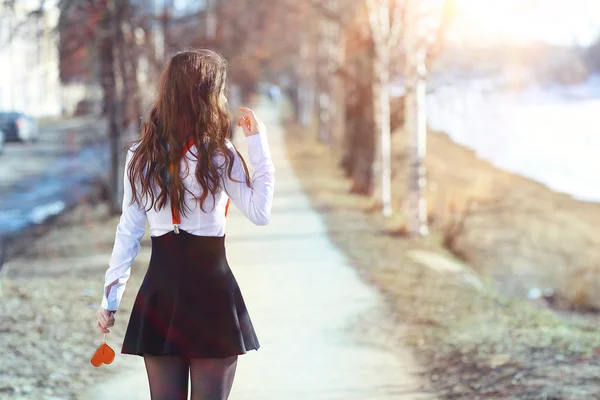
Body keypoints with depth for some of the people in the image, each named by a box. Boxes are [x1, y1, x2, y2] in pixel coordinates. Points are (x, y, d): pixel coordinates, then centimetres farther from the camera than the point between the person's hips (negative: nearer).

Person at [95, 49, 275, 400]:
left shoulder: (141, 155, 4)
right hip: (211, 287, -4)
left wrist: (111, 298, 9)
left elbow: (128, 232, 5)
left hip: (158, 289, 4)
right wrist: (259, 142, -8)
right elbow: (261, 213, -12)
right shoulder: (217, 154, -8)